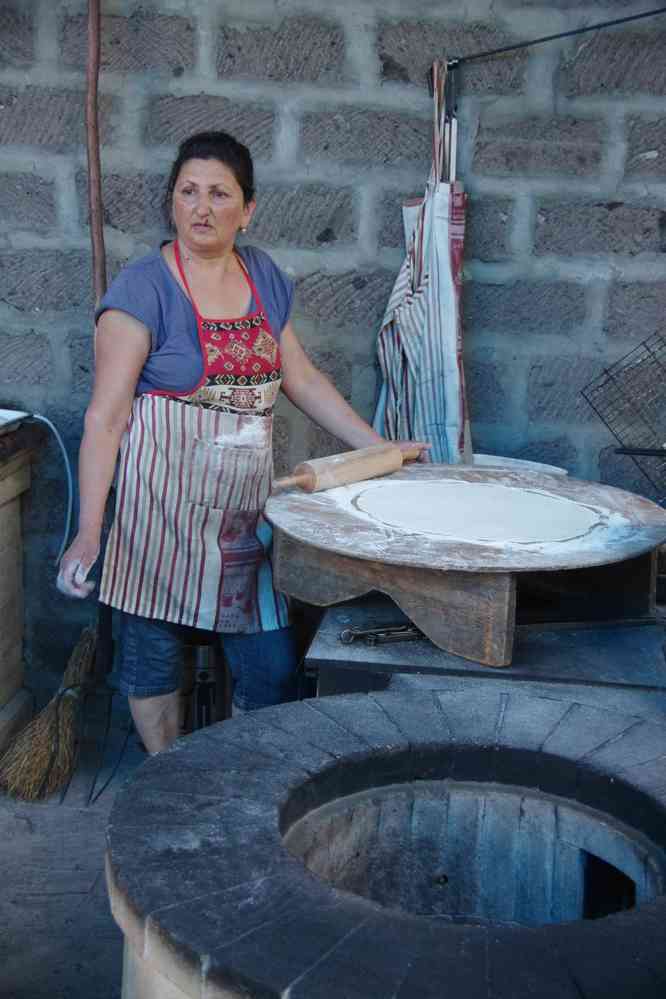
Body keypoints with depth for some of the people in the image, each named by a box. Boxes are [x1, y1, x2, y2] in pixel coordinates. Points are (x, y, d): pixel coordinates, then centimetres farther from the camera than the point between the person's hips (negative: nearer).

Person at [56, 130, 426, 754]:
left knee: (270, 666, 7)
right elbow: (106, 417, -13)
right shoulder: (144, 289, -10)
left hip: (247, 504, 5)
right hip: (164, 507, -5)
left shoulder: (264, 279, 7)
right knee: (154, 649, 9)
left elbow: (302, 380, 15)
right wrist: (88, 532, -19)